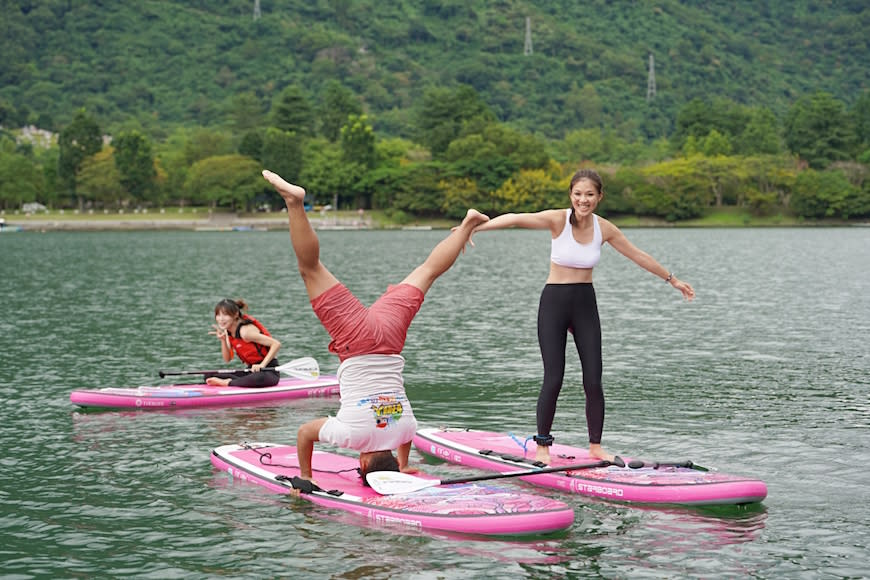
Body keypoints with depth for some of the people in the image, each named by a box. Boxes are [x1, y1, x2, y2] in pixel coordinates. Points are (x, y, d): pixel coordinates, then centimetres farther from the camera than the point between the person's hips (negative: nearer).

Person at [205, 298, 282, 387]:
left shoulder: (245, 331, -21)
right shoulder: (228, 332, 4)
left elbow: (276, 344, -23)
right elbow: (227, 359, 6)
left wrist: (262, 365, -27)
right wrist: (223, 340, -9)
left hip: (269, 371, -8)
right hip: (252, 370, 8)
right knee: (209, 376, -1)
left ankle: (227, 383, -28)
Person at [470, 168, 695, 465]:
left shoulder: (604, 229, 0)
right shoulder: (558, 219, -11)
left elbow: (639, 256, 13)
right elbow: (515, 219, -25)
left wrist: (672, 279, 22)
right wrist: (475, 227, -38)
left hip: (585, 304, 3)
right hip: (554, 302, -3)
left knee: (593, 380, -1)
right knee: (553, 379, -7)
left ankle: (595, 446, 13)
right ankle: (542, 446, 7)